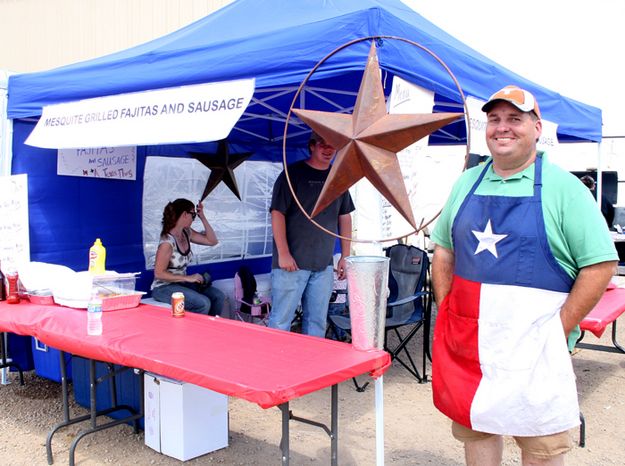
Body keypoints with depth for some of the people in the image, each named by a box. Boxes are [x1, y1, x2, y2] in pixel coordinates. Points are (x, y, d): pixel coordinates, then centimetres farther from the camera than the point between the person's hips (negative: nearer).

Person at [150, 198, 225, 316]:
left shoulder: (187, 233, 2)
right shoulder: (167, 242, -22)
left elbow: (212, 241, 9)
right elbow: (159, 273, -21)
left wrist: (203, 217, 0)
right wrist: (188, 278, -22)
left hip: (181, 283, 8)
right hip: (164, 287, -8)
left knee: (219, 296, -8)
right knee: (204, 303, -26)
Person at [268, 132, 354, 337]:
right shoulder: (293, 173, -4)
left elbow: (344, 218, 17)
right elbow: (277, 213, -9)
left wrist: (345, 256, 12)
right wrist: (283, 253, -14)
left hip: (323, 264, 5)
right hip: (292, 262, -5)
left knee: (317, 321, 10)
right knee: (281, 320, -2)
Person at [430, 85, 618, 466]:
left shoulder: (563, 188, -6)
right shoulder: (467, 183, 9)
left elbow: (601, 265, -8)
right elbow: (444, 252, 15)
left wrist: (559, 331, -11)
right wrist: (446, 314, 6)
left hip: (531, 344, -4)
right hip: (465, 342, 4)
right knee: (473, 430, 16)